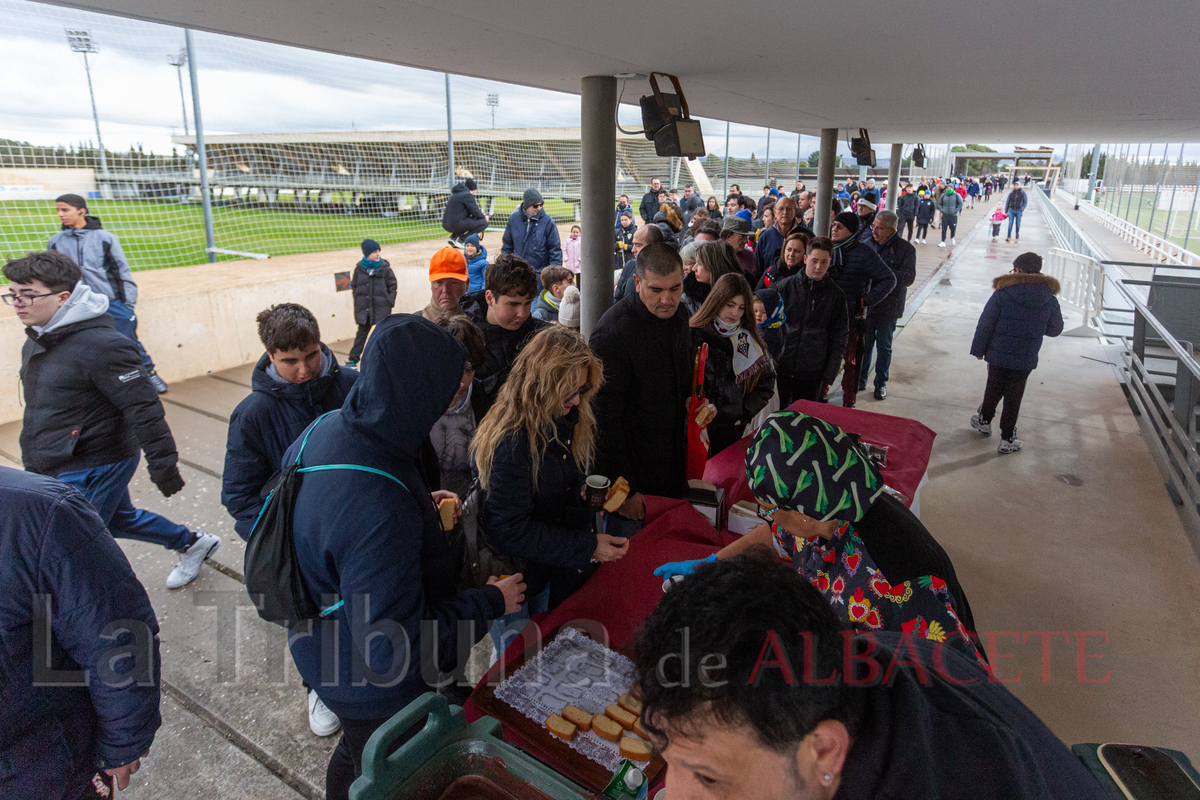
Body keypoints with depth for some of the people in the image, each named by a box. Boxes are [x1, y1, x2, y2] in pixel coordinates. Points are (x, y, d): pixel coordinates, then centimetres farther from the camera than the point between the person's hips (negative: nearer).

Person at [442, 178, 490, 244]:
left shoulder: (455, 194, 22)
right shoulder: (468, 195, -6)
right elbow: (476, 212, -7)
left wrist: (481, 215, 21)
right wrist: (484, 217, 13)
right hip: (456, 225, -9)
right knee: (484, 222, -5)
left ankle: (454, 237, 13)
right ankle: (461, 240, -10)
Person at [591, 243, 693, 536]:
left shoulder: (679, 314, 1)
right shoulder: (613, 333, -25)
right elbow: (605, 418, -21)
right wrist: (624, 488, -18)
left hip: (673, 465, 7)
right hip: (633, 470, -7)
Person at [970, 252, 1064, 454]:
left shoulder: (1002, 294, -13)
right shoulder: (1049, 299, -4)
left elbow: (985, 324, -10)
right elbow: (1055, 329, 8)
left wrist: (978, 349, 1)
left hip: (998, 354, -1)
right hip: (1026, 359, 1)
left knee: (993, 389, 19)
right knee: (1014, 397, 10)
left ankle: (984, 421, 39)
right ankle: (1007, 439, 16)